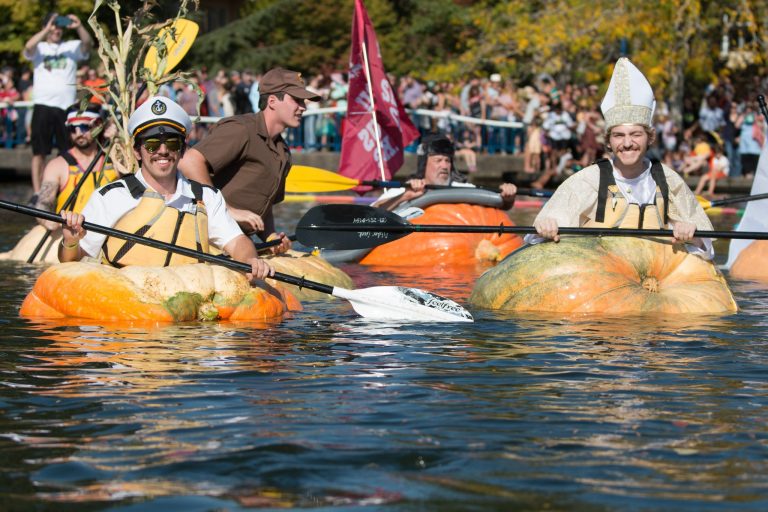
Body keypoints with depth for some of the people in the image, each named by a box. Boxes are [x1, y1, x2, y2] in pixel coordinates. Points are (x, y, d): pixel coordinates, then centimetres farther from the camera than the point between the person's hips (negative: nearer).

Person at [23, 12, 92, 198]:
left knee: (69, 152, 2)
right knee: (39, 152, -2)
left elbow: (87, 44, -6)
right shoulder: (39, 48, 10)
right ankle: (37, 193, -1)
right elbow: (28, 47, -11)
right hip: (43, 106, -1)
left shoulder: (72, 47, 12)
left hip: (67, 106, 1)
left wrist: (79, 27, -23)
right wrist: (47, 30, -19)